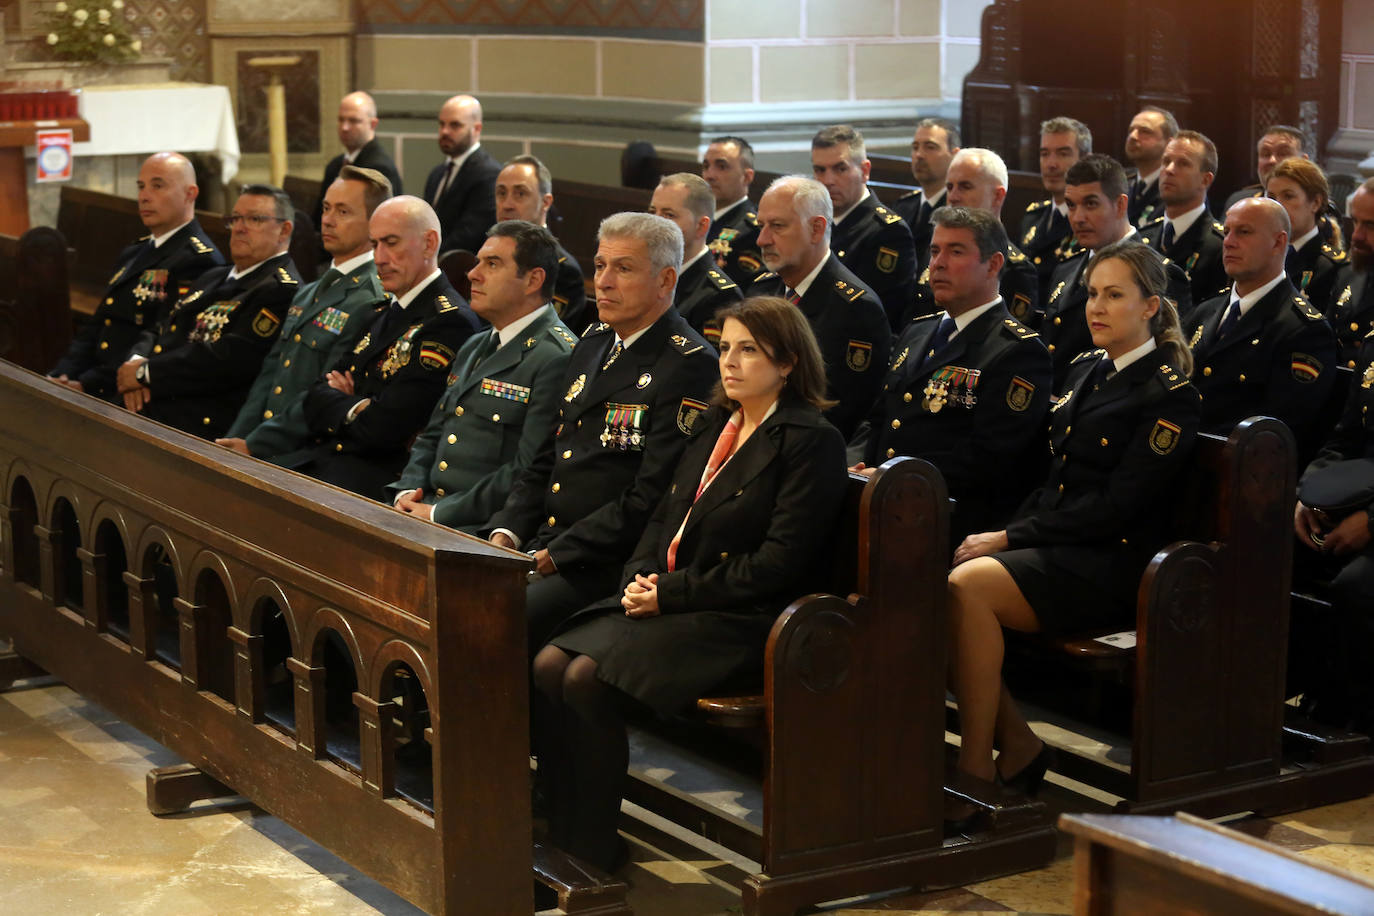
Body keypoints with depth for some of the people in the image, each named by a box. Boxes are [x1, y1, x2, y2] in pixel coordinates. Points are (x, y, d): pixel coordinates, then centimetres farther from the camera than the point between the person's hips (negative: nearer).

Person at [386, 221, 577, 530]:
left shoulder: (556, 359, -11)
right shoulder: (474, 348, 22)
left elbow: (529, 474, -18)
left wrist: (440, 514, -17)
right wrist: (406, 492, 3)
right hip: (430, 508, 8)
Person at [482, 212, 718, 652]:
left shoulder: (689, 365, -11)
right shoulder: (594, 343, 17)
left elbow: (650, 497, -17)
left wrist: (557, 556, -16)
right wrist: (506, 533, 4)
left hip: (608, 565, -8)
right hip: (542, 548, 8)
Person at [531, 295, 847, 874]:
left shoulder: (811, 442, -9)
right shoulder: (714, 425, 18)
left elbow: (780, 561, -16)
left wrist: (674, 593, -15)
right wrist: (641, 578, -1)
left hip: (737, 618, -8)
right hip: (666, 596, 8)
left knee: (589, 679, -24)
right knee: (549, 666, -13)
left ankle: (595, 851, -12)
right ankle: (562, 835, -7)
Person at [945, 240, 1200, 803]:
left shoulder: (1169, 394, -7)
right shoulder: (1086, 370, 18)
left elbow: (1117, 507, -15)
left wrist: (1012, 538, -15)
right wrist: (1007, 535, -1)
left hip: (1110, 564, -7)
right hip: (1053, 545, 8)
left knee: (968, 585, -30)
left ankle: (975, 772, -22)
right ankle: (1016, 746, -8)